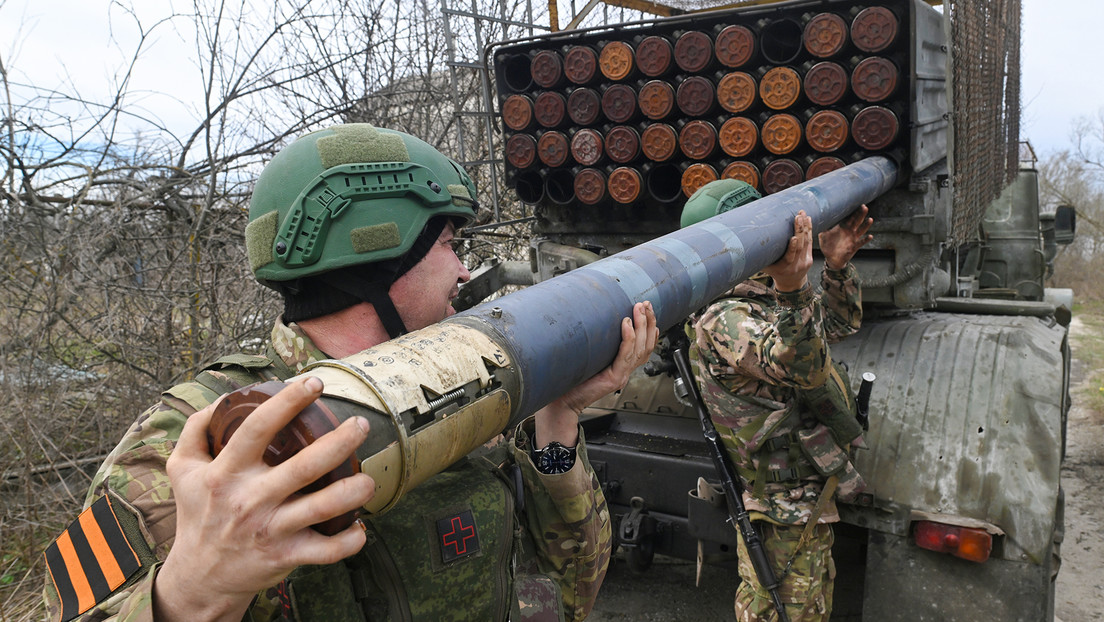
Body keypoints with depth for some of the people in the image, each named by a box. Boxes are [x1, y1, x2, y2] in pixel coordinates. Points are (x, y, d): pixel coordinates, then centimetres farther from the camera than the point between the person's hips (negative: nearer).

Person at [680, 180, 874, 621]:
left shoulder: (766, 293, 6)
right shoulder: (722, 322, -25)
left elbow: (840, 324, 15)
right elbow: (800, 365, -38)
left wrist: (837, 266, -2)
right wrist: (792, 289, -52)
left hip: (812, 498, 10)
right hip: (787, 516, -10)